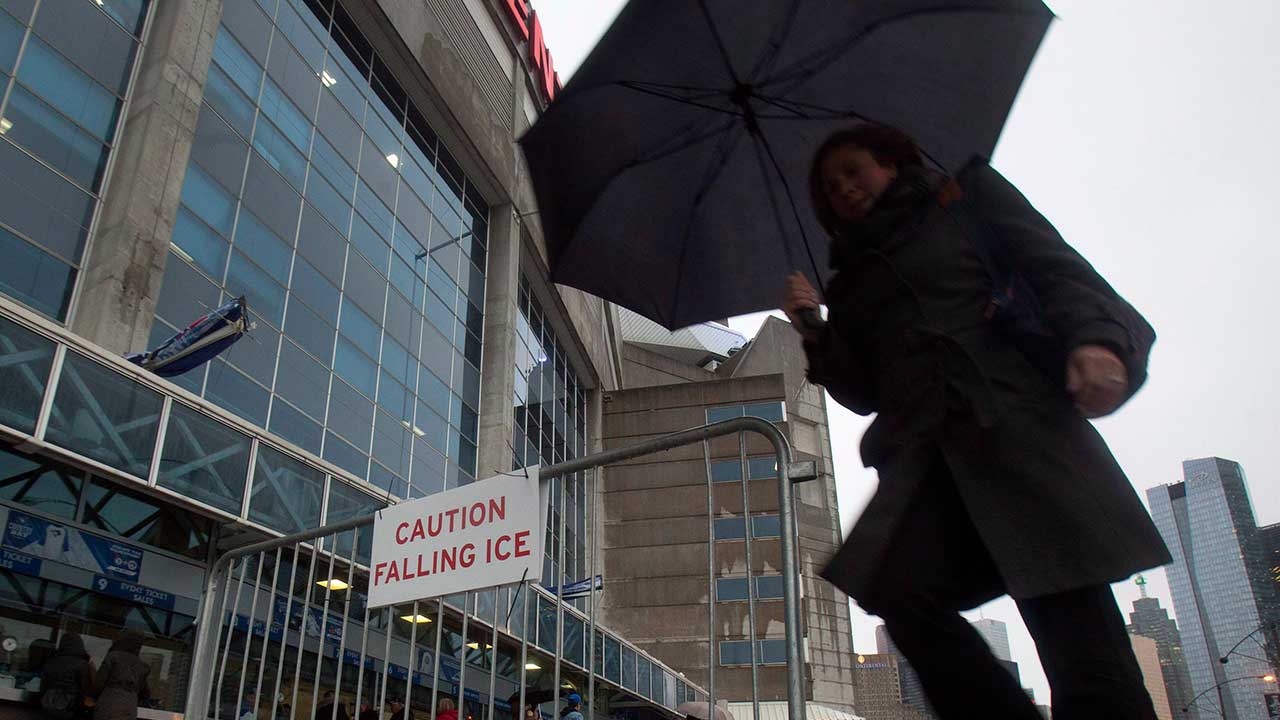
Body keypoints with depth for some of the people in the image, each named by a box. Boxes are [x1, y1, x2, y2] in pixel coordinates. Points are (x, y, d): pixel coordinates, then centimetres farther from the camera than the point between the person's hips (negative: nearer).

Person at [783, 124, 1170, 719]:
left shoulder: (967, 194, 19)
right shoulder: (852, 280, 27)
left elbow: (1057, 268, 6)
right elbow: (863, 393, 21)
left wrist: (1094, 338, -14)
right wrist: (816, 332, 6)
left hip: (1022, 422, -3)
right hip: (922, 457, 3)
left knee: (1072, 621, -12)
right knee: (903, 595, -24)